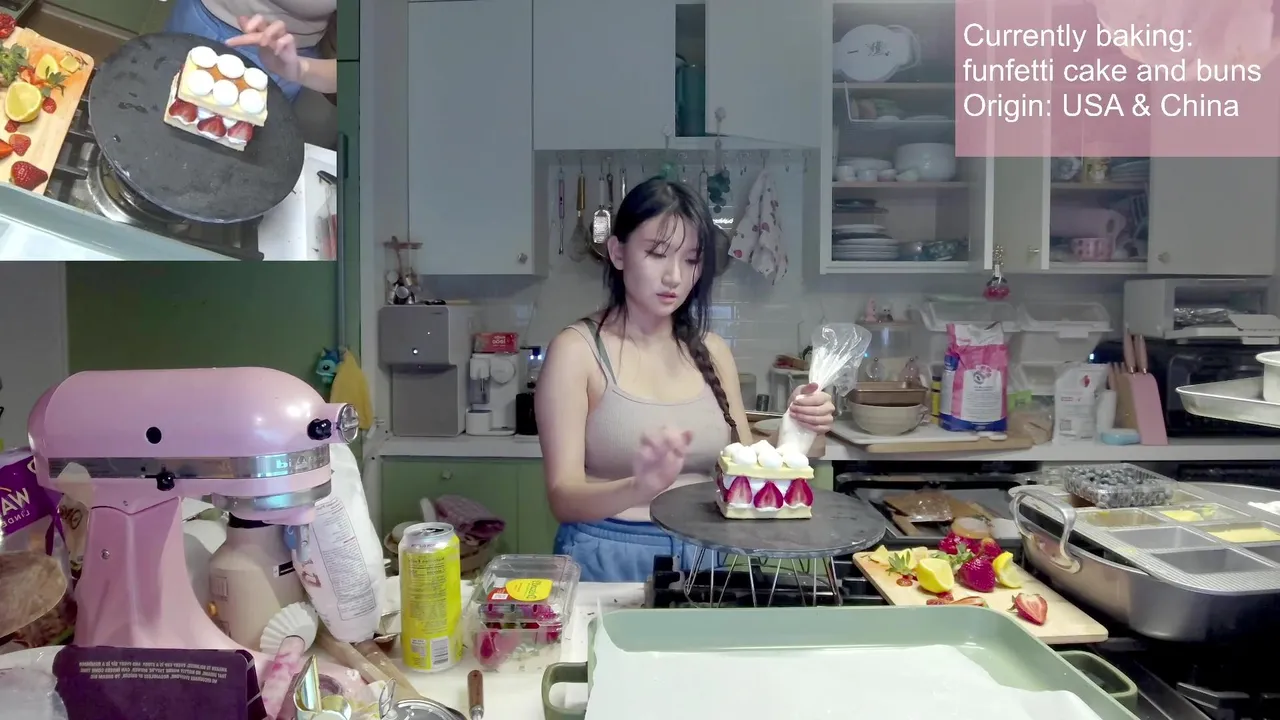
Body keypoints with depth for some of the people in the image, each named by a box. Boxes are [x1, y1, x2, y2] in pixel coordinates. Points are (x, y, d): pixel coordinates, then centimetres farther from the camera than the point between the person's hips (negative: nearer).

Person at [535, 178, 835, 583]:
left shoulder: (711, 351, 7)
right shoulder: (577, 349, -6)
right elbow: (563, 498, -11)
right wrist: (639, 489, -29)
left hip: (704, 554, 4)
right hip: (609, 559, -3)